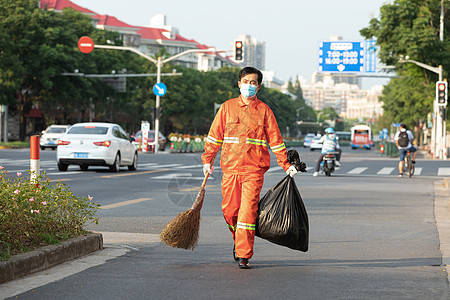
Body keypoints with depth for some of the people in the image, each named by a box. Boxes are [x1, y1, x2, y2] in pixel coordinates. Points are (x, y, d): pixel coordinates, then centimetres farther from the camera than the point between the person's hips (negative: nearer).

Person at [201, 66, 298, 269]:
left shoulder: (264, 110, 5)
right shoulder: (227, 107, 8)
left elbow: (275, 140, 8)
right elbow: (215, 135, 12)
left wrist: (286, 165, 4)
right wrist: (207, 160, 8)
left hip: (254, 169, -2)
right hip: (230, 167, 2)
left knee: (247, 211, -10)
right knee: (229, 210, 5)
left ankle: (244, 255, -6)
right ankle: (238, 241, 33)